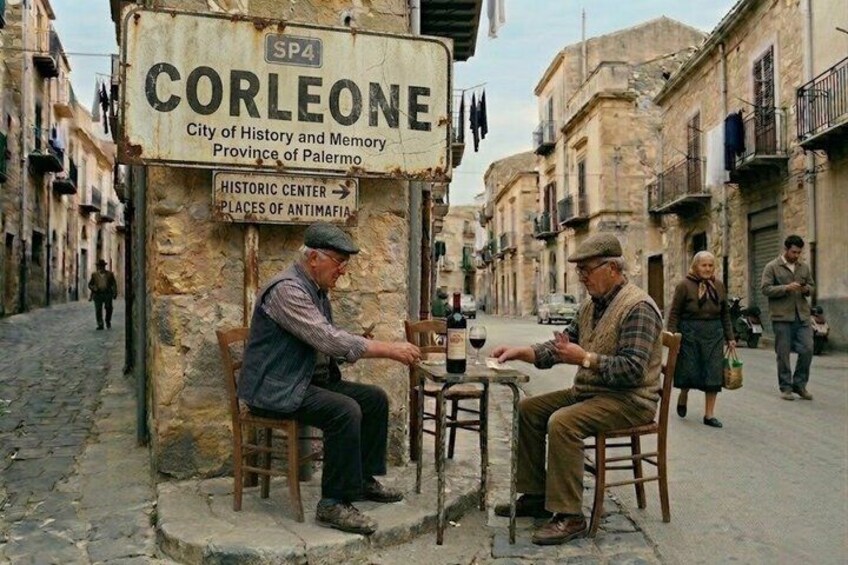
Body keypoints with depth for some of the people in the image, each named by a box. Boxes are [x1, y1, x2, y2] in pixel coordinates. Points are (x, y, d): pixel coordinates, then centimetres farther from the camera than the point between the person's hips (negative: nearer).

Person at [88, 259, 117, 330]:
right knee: (98, 310, -6)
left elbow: (114, 284, 10)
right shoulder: (94, 274, 10)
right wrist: (94, 288, -9)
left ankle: (108, 321, 12)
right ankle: (100, 325, 0)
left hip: (108, 294, -1)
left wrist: (115, 293, -1)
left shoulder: (110, 274, 8)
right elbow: (90, 285, 13)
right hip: (97, 294, 1)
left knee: (108, 308, -11)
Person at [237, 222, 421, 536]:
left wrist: (383, 348, -3)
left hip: (311, 380, 10)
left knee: (375, 398, 4)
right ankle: (334, 504, -18)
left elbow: (331, 339, 15)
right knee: (345, 411, -29)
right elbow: (328, 339, -29)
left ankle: (364, 479, 16)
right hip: (276, 390, -10)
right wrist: (389, 349, -27)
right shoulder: (287, 289, -20)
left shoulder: (317, 288, 12)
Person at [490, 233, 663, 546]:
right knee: (527, 409, 4)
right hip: (589, 391, 10)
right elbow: (559, 346, 12)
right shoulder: (591, 305, 11)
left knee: (562, 422, -30)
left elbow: (633, 369, -26)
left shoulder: (638, 307, -18)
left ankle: (569, 516, -19)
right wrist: (520, 351, -1)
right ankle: (535, 496, 12)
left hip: (629, 399, -10)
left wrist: (585, 359, -27)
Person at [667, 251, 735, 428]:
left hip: (714, 334, 4)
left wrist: (730, 338, 10)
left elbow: (725, 314, 13)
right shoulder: (685, 285, -5)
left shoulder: (719, 286, 9)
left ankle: (709, 414, 11)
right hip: (690, 334, -4)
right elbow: (674, 313, -6)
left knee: (713, 372, 2)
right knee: (689, 371, 2)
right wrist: (672, 336, -11)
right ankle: (683, 397, 34)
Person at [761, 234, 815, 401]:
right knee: (783, 353, 2)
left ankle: (799, 384, 16)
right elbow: (765, 288, -8)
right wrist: (786, 288, -19)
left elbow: (812, 285, 21)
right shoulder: (772, 267, -1)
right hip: (782, 317, -4)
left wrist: (807, 289, -2)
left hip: (802, 315, 4)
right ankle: (785, 388, 13)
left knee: (807, 349, -2)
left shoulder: (804, 267, 14)